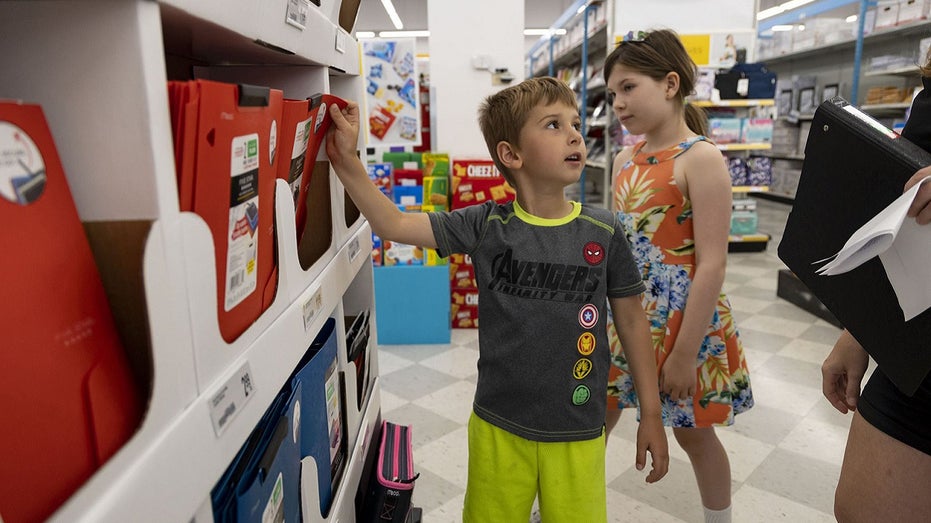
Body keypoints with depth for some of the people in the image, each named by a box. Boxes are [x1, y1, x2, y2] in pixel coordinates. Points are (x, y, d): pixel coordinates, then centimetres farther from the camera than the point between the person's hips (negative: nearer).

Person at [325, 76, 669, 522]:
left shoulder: (603, 232, -7)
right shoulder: (487, 226, -8)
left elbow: (631, 321, 1)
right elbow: (394, 224, -9)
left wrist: (651, 414, 5)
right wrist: (347, 161, -21)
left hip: (577, 434, 0)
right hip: (498, 427, 1)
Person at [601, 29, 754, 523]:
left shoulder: (701, 158, -16)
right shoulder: (625, 158, 6)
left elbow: (711, 264, -19)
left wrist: (685, 353, -18)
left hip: (682, 322, -6)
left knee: (692, 432, 14)